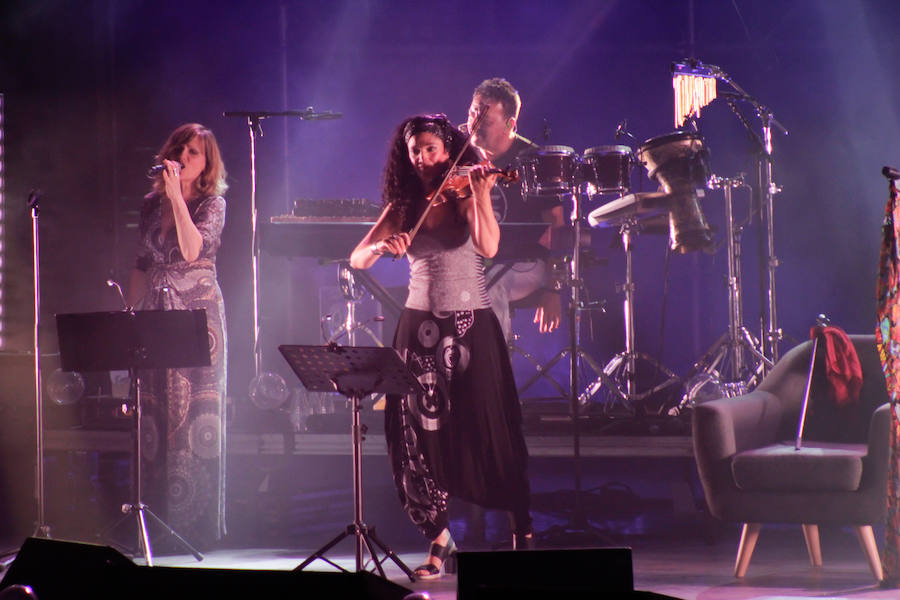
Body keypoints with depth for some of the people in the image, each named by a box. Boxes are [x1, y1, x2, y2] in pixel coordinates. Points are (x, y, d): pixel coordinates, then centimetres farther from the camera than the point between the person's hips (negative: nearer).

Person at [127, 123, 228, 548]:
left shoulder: (213, 203, -2)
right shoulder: (152, 205, 13)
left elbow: (192, 250, -18)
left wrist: (176, 195, -17)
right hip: (156, 313, 5)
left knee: (197, 412, -6)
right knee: (155, 413, 2)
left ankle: (197, 520, -3)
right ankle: (159, 518, 7)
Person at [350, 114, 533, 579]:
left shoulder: (464, 198, 1)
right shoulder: (403, 207, 8)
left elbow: (488, 247, -17)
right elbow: (357, 259, -1)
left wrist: (481, 194, -27)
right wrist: (383, 247, -21)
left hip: (470, 326, -3)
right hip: (420, 328, 3)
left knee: (487, 432, -5)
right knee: (420, 434, -2)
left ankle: (523, 535, 6)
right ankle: (438, 542, 8)